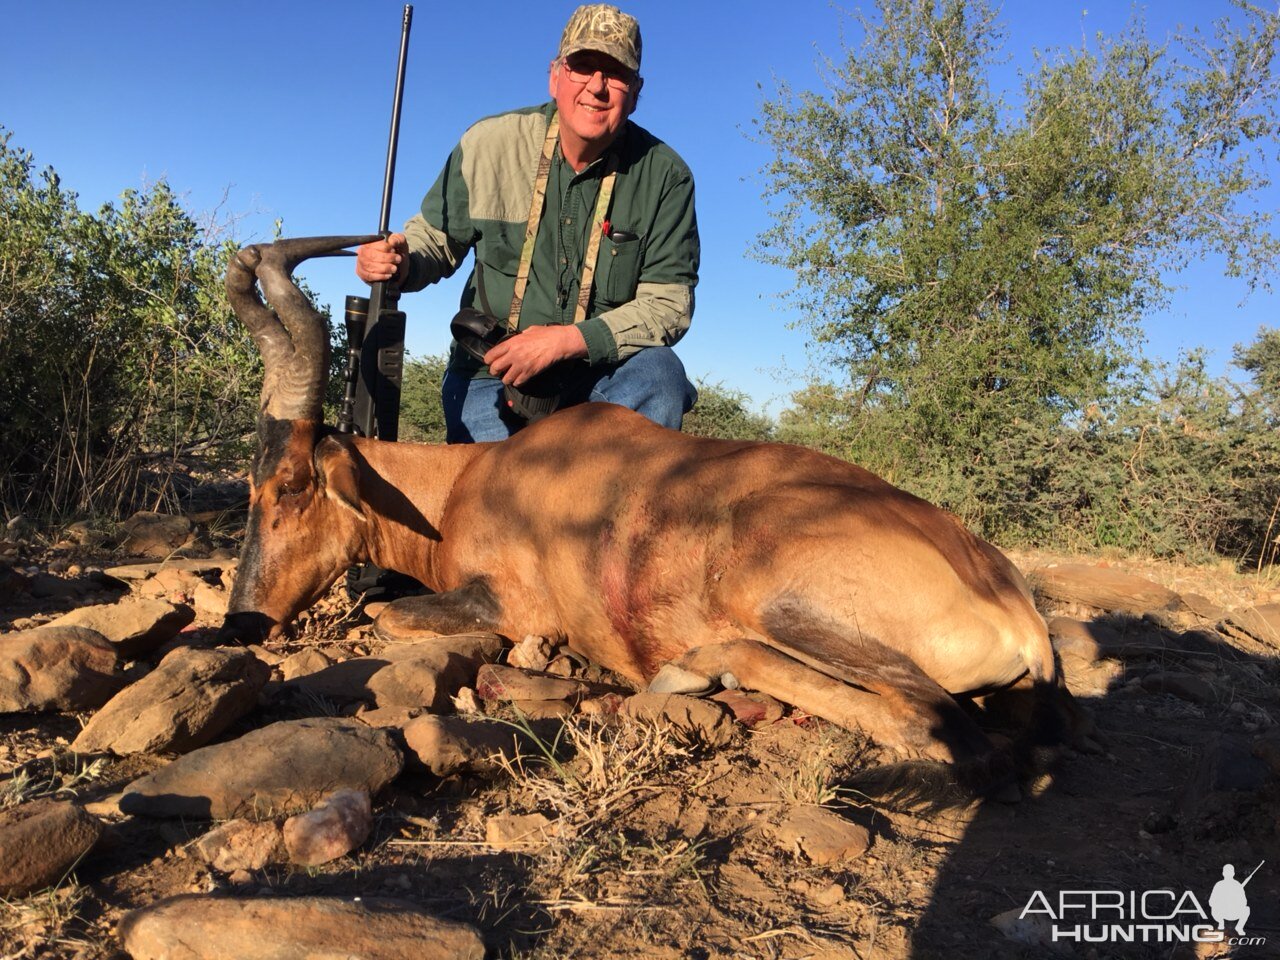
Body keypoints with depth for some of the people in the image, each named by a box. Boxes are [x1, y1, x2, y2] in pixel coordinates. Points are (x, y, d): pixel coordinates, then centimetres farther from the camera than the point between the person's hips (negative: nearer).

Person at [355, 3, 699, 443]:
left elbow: (670, 302, -11)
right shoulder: (488, 144, -4)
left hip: (604, 372, 0)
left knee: (660, 373, -29)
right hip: (491, 375, 0)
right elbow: (436, 237, 8)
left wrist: (566, 340, -23)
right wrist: (400, 264, -17)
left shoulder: (664, 174, -7)